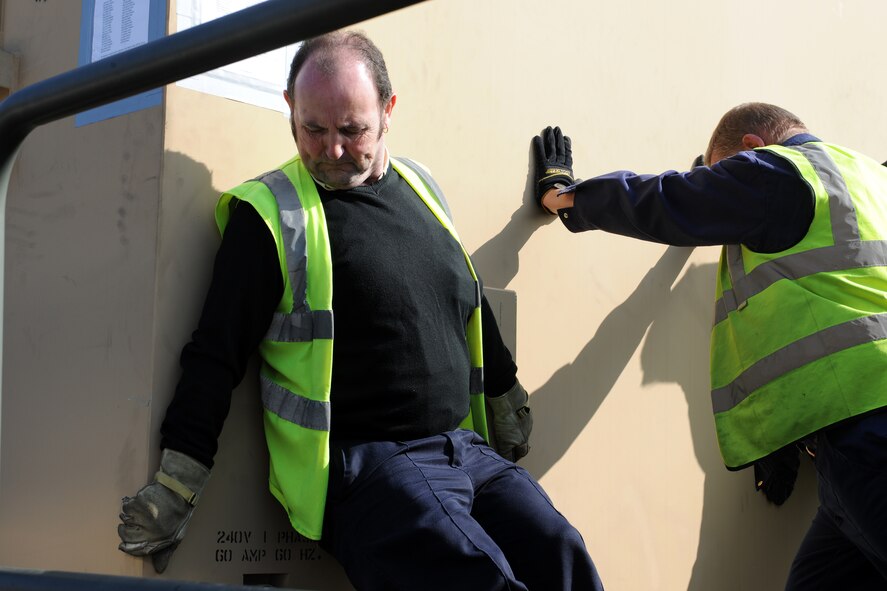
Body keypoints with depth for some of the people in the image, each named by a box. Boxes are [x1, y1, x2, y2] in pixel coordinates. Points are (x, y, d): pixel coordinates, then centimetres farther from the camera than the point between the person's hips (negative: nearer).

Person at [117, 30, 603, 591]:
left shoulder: (420, 186, 14)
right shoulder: (270, 215, -4)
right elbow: (217, 355, -5)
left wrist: (508, 401, 35)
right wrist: (174, 488, -9)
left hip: (468, 453, 6)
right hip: (365, 468, -6)